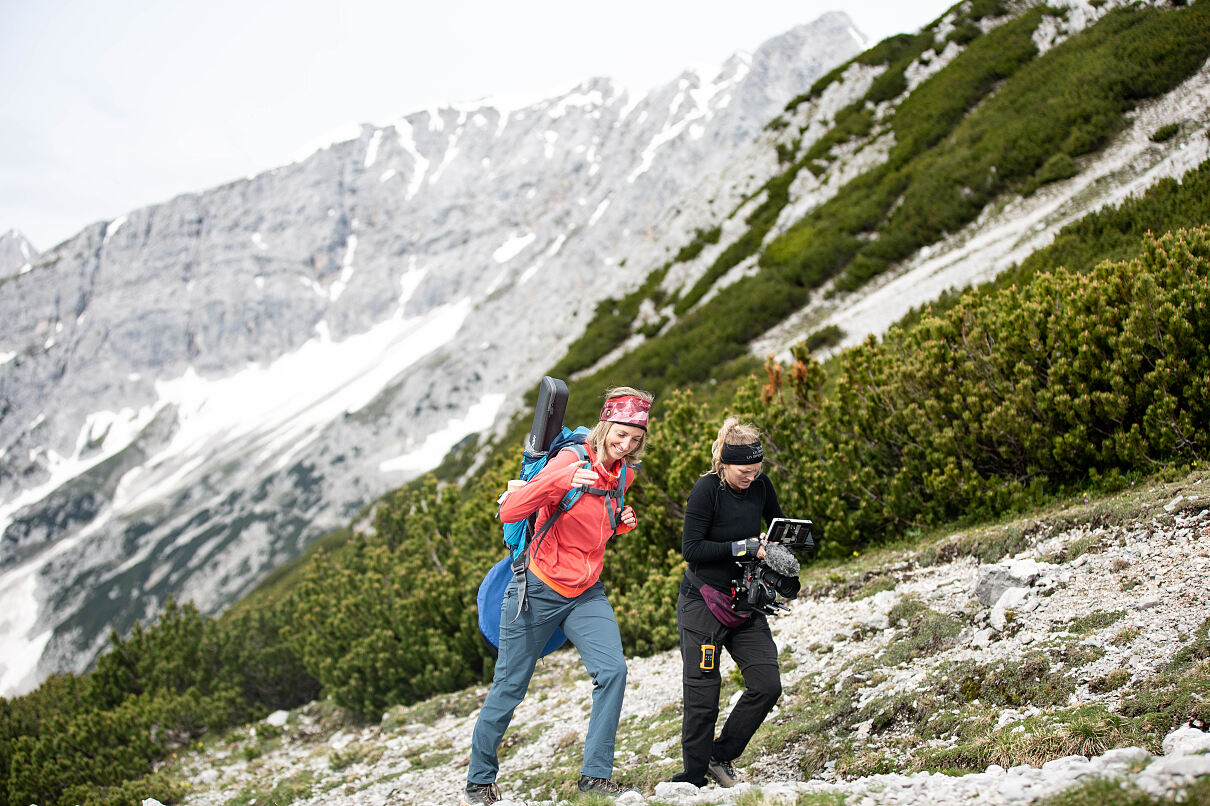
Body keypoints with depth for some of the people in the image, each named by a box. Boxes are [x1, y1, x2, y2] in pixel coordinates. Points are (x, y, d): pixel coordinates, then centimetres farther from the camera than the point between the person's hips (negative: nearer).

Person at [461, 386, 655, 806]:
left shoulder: (623, 473, 4)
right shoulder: (571, 461, -17)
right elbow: (509, 512, -25)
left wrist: (621, 523, -1)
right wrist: (559, 481, -39)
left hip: (586, 594, 5)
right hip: (538, 589, -5)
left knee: (612, 670, -16)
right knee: (510, 685, 6)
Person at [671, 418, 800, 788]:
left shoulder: (761, 486, -1)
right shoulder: (706, 490, -17)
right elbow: (691, 549, -20)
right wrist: (744, 547, -22)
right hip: (702, 602, -5)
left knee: (767, 685, -3)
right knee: (703, 695, -3)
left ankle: (721, 757, 14)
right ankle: (693, 776, 13)